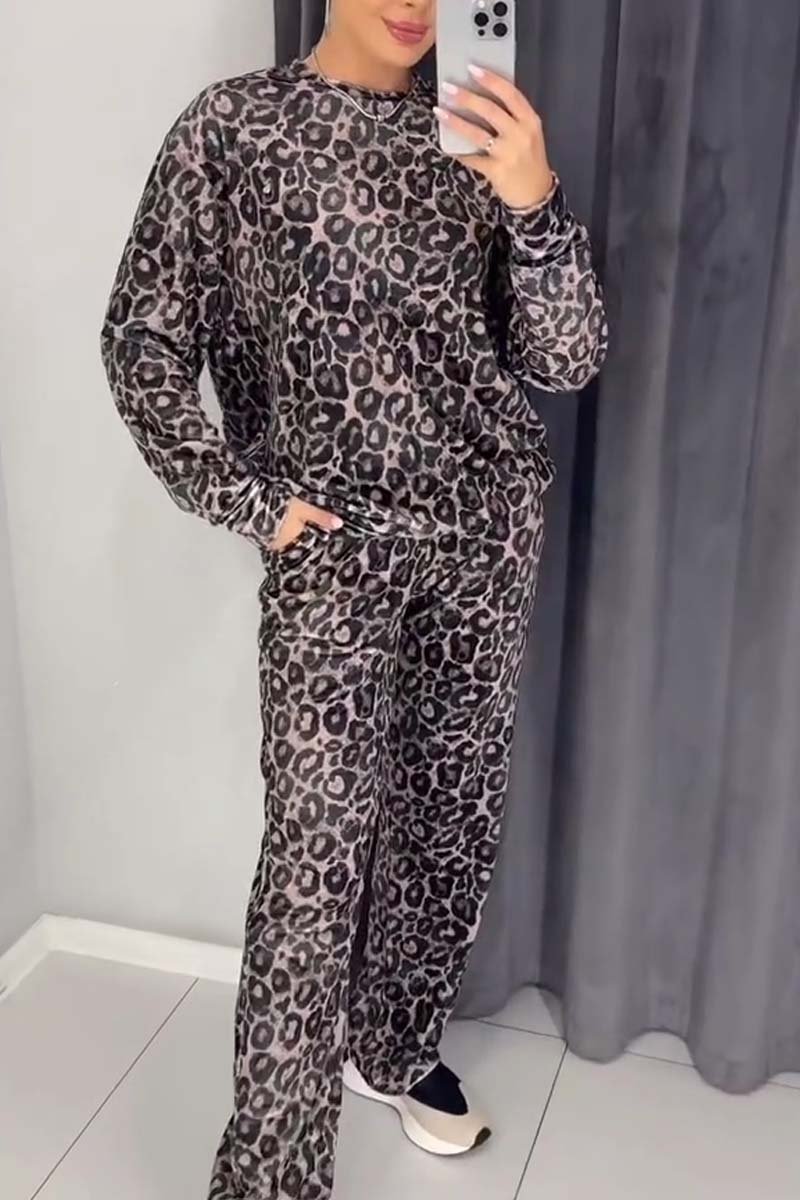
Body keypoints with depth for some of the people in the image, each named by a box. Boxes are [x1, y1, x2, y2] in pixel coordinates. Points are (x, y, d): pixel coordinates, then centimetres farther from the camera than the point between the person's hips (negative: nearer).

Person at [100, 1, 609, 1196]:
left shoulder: (479, 134, 6)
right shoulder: (235, 124, -2)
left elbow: (563, 359, -2)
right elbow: (143, 339, 0)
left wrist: (536, 202, -18)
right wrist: (246, 502, -5)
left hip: (490, 521, 4)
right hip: (337, 541, -4)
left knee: (455, 808, 14)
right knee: (317, 849, -6)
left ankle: (396, 1045, 38)